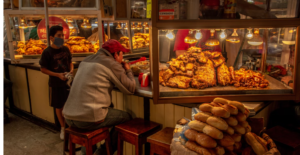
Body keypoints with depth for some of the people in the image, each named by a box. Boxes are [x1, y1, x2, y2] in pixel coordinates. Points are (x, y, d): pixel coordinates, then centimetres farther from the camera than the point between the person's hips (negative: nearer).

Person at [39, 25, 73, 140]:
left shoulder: (65, 49, 0)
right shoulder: (47, 52, -12)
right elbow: (43, 69, -8)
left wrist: (71, 70, -7)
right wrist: (58, 75, -18)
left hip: (68, 81, 3)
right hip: (56, 84, -3)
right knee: (59, 107, 10)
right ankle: (63, 128, 27)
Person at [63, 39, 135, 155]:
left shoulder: (86, 60, 16)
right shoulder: (112, 64, -7)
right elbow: (130, 89, -4)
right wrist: (128, 70, 13)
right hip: (89, 120, -8)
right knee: (127, 117, 10)